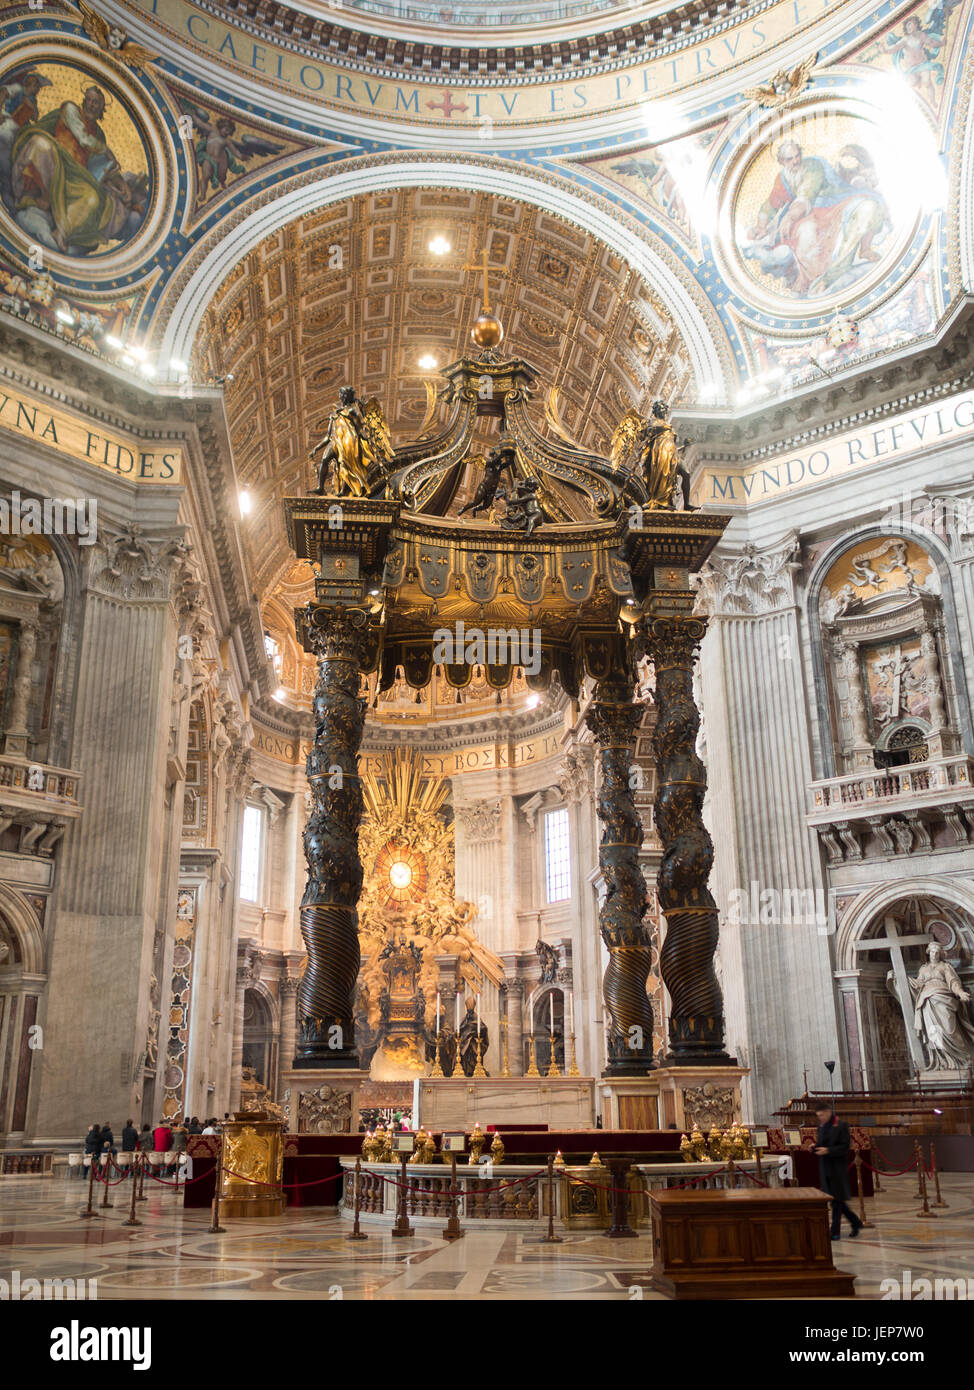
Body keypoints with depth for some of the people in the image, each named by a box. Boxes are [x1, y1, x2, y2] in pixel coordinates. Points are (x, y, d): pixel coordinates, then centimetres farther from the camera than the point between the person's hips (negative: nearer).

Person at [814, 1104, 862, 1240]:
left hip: (838, 1168, -7)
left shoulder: (841, 1126, -10)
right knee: (836, 1200, 11)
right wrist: (815, 1148, -5)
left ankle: (835, 1232, 5)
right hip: (825, 1168, 7)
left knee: (836, 1200, -2)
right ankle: (856, 1223, 27)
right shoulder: (821, 1127, 11)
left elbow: (845, 1147, -13)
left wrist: (827, 1150, -22)